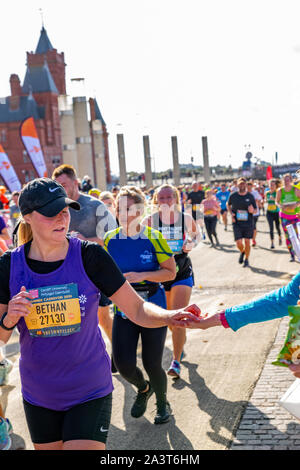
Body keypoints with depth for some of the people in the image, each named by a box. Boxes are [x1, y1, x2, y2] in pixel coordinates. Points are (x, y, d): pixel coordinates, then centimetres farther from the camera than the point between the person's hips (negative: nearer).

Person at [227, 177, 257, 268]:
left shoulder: (250, 196, -1)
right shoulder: (233, 195, -1)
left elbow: (255, 210, 6)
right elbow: (228, 204, 18)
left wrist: (252, 210, -18)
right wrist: (231, 214, 2)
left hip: (248, 223, 0)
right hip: (237, 223, 0)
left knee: (247, 242, 3)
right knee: (239, 243, -6)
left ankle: (246, 260, 24)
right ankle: (242, 252, 28)